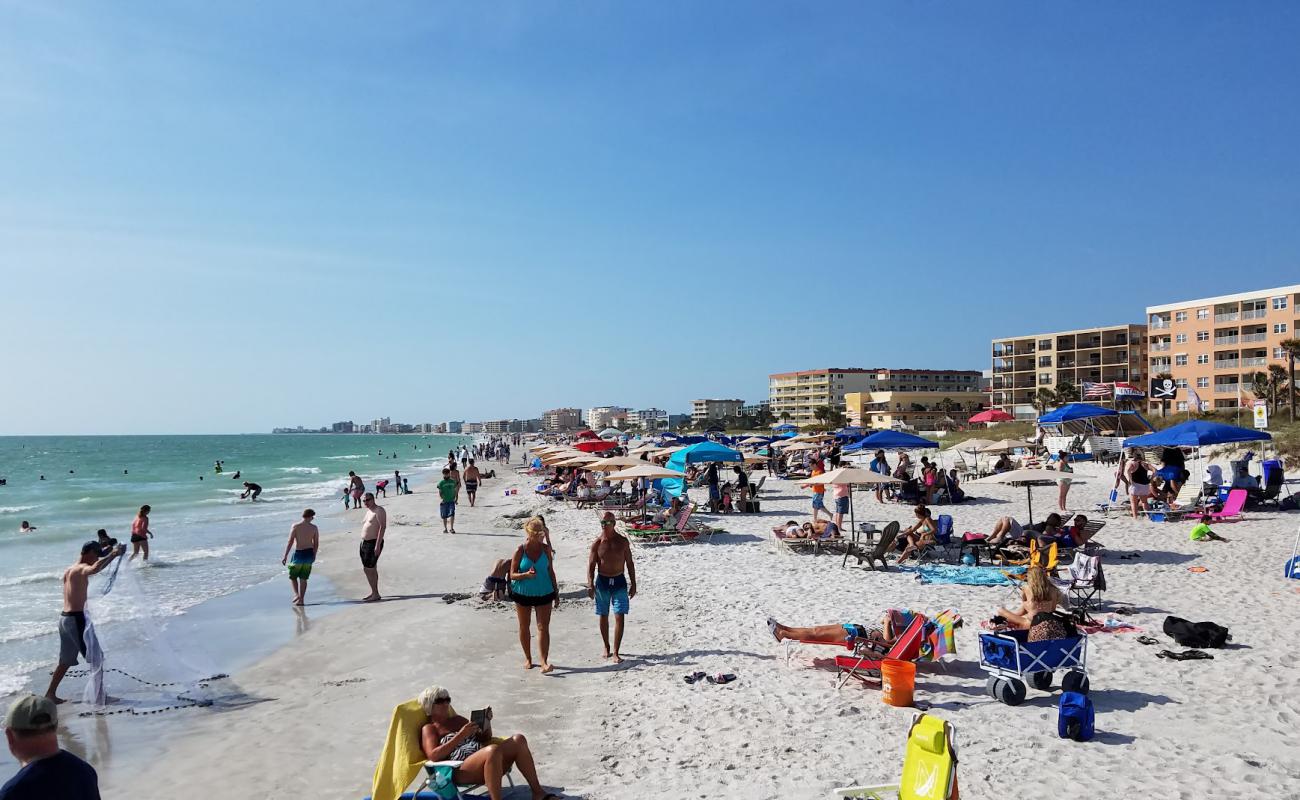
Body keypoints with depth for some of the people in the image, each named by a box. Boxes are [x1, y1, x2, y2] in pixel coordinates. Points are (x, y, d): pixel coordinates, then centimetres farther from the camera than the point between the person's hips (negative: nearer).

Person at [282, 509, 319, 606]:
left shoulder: (295, 526, -9)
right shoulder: (314, 528, -1)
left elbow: (290, 542, -12)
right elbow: (316, 543, 5)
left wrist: (285, 556, -8)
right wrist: (314, 555, 18)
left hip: (298, 553, -3)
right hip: (309, 553, 3)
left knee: (292, 576, 14)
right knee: (303, 578, 12)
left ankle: (297, 594, -4)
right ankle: (301, 599, 11)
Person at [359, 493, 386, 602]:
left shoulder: (379, 510, -12)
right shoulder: (369, 511, 17)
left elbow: (383, 527, -20)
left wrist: (378, 545, -25)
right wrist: (363, 542, 17)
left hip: (373, 543, -9)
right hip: (364, 543, 9)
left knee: (368, 569, -10)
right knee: (372, 569, 14)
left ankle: (376, 594, -4)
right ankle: (374, 593, 22)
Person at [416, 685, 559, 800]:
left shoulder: (458, 719, 27)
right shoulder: (429, 729, 9)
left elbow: (485, 739, 27)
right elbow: (433, 756, -11)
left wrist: (487, 721, 7)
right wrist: (461, 735, -17)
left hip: (483, 757, 7)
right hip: (460, 771, -7)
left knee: (518, 739, -17)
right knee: (493, 750, -38)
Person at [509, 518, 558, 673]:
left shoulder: (546, 549, -2)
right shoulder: (520, 550, -9)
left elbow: (551, 571, 8)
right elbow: (512, 574, -7)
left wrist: (556, 593, 10)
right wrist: (526, 575, -26)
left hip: (544, 594, 1)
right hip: (523, 594, -1)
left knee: (543, 627, -5)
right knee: (524, 627, 12)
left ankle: (544, 662, -6)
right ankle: (527, 658, 28)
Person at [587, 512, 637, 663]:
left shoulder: (623, 541, -2)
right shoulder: (597, 543, -5)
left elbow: (629, 563, 5)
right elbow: (591, 565, -6)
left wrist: (633, 583, 3)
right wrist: (590, 585, -17)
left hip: (619, 581, 0)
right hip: (602, 581, 0)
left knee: (619, 617, -7)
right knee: (604, 617, 10)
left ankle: (615, 653, -4)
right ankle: (607, 648, 28)